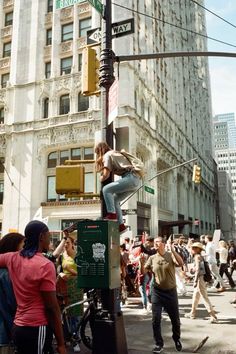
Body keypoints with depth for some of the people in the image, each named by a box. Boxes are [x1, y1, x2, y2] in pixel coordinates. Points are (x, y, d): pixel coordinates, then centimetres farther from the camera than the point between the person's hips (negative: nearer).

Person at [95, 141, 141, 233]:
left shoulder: (107, 155, 1)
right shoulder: (115, 153, 28)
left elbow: (106, 174, -7)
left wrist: (100, 179, 12)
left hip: (130, 178, -9)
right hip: (135, 180, 9)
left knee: (106, 189, -15)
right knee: (114, 200, 11)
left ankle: (112, 214, -19)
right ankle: (121, 225, 9)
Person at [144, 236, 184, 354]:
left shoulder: (171, 255, -8)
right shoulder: (152, 258, 0)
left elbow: (181, 263, -27)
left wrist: (172, 249, -32)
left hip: (170, 291, -1)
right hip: (157, 291, 1)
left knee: (175, 319, 13)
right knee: (156, 320, 0)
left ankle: (177, 339, 39)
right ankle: (159, 344, 18)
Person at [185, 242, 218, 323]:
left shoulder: (197, 257, -15)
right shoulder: (200, 257, 12)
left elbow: (198, 270, -22)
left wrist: (195, 281, -22)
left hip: (200, 279, -10)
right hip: (202, 278, 10)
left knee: (205, 297, -5)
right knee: (195, 296, 19)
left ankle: (213, 316, -2)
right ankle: (192, 313, 31)